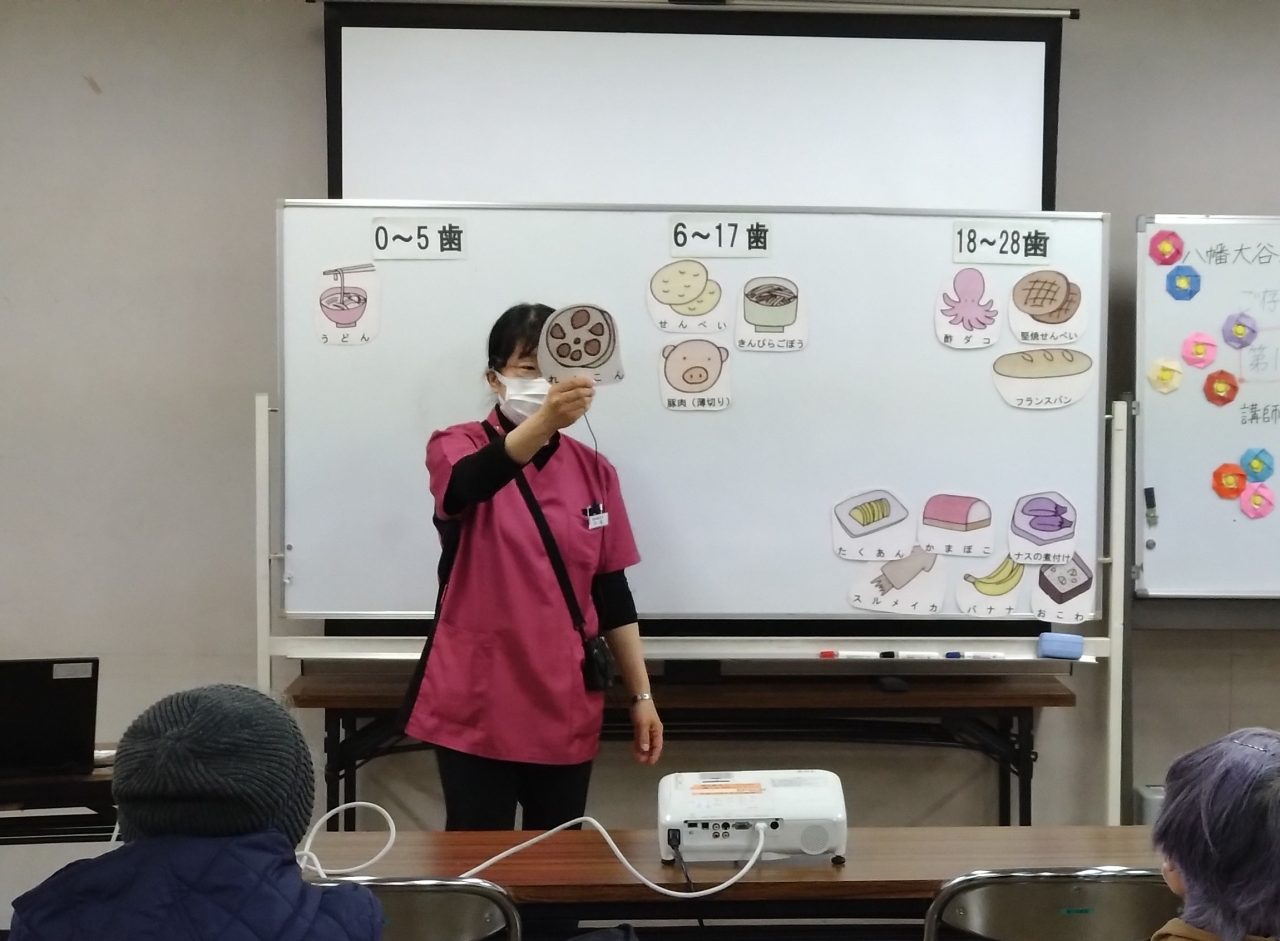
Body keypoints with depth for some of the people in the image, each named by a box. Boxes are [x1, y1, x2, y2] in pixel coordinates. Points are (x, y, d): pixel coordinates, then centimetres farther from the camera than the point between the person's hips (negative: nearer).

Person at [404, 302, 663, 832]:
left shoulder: (593, 470, 5)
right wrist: (543, 422, -48)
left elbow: (611, 591, 9)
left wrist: (641, 696, 7)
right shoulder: (457, 448, -5)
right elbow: (470, 485, -31)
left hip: (566, 706, 4)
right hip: (477, 703, -3)